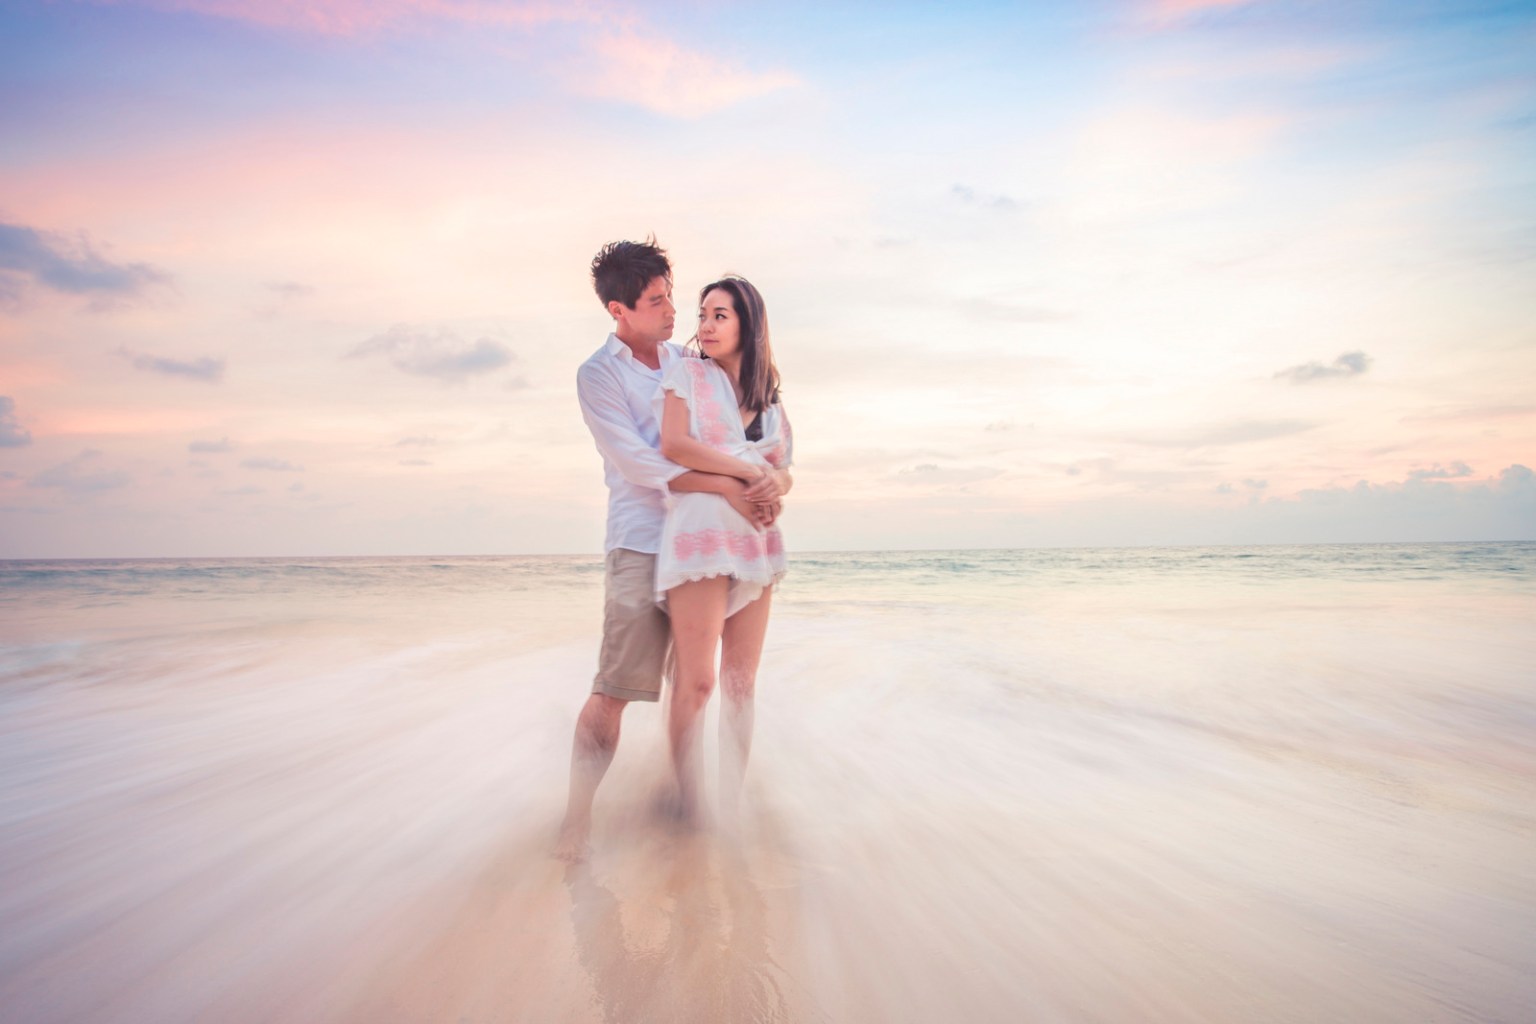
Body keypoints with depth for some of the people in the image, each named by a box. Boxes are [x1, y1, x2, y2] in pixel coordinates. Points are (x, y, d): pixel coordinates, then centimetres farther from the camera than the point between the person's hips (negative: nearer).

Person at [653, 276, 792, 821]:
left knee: (741, 682, 4)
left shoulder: (768, 399, 19)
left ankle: (731, 807, 12)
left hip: (756, 540, 5)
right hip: (700, 532, -5)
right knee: (697, 681, -9)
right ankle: (686, 808, 0)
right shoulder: (686, 374, 6)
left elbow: (784, 470, 18)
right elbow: (673, 445, -9)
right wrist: (749, 470, -10)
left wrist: (778, 481, -6)